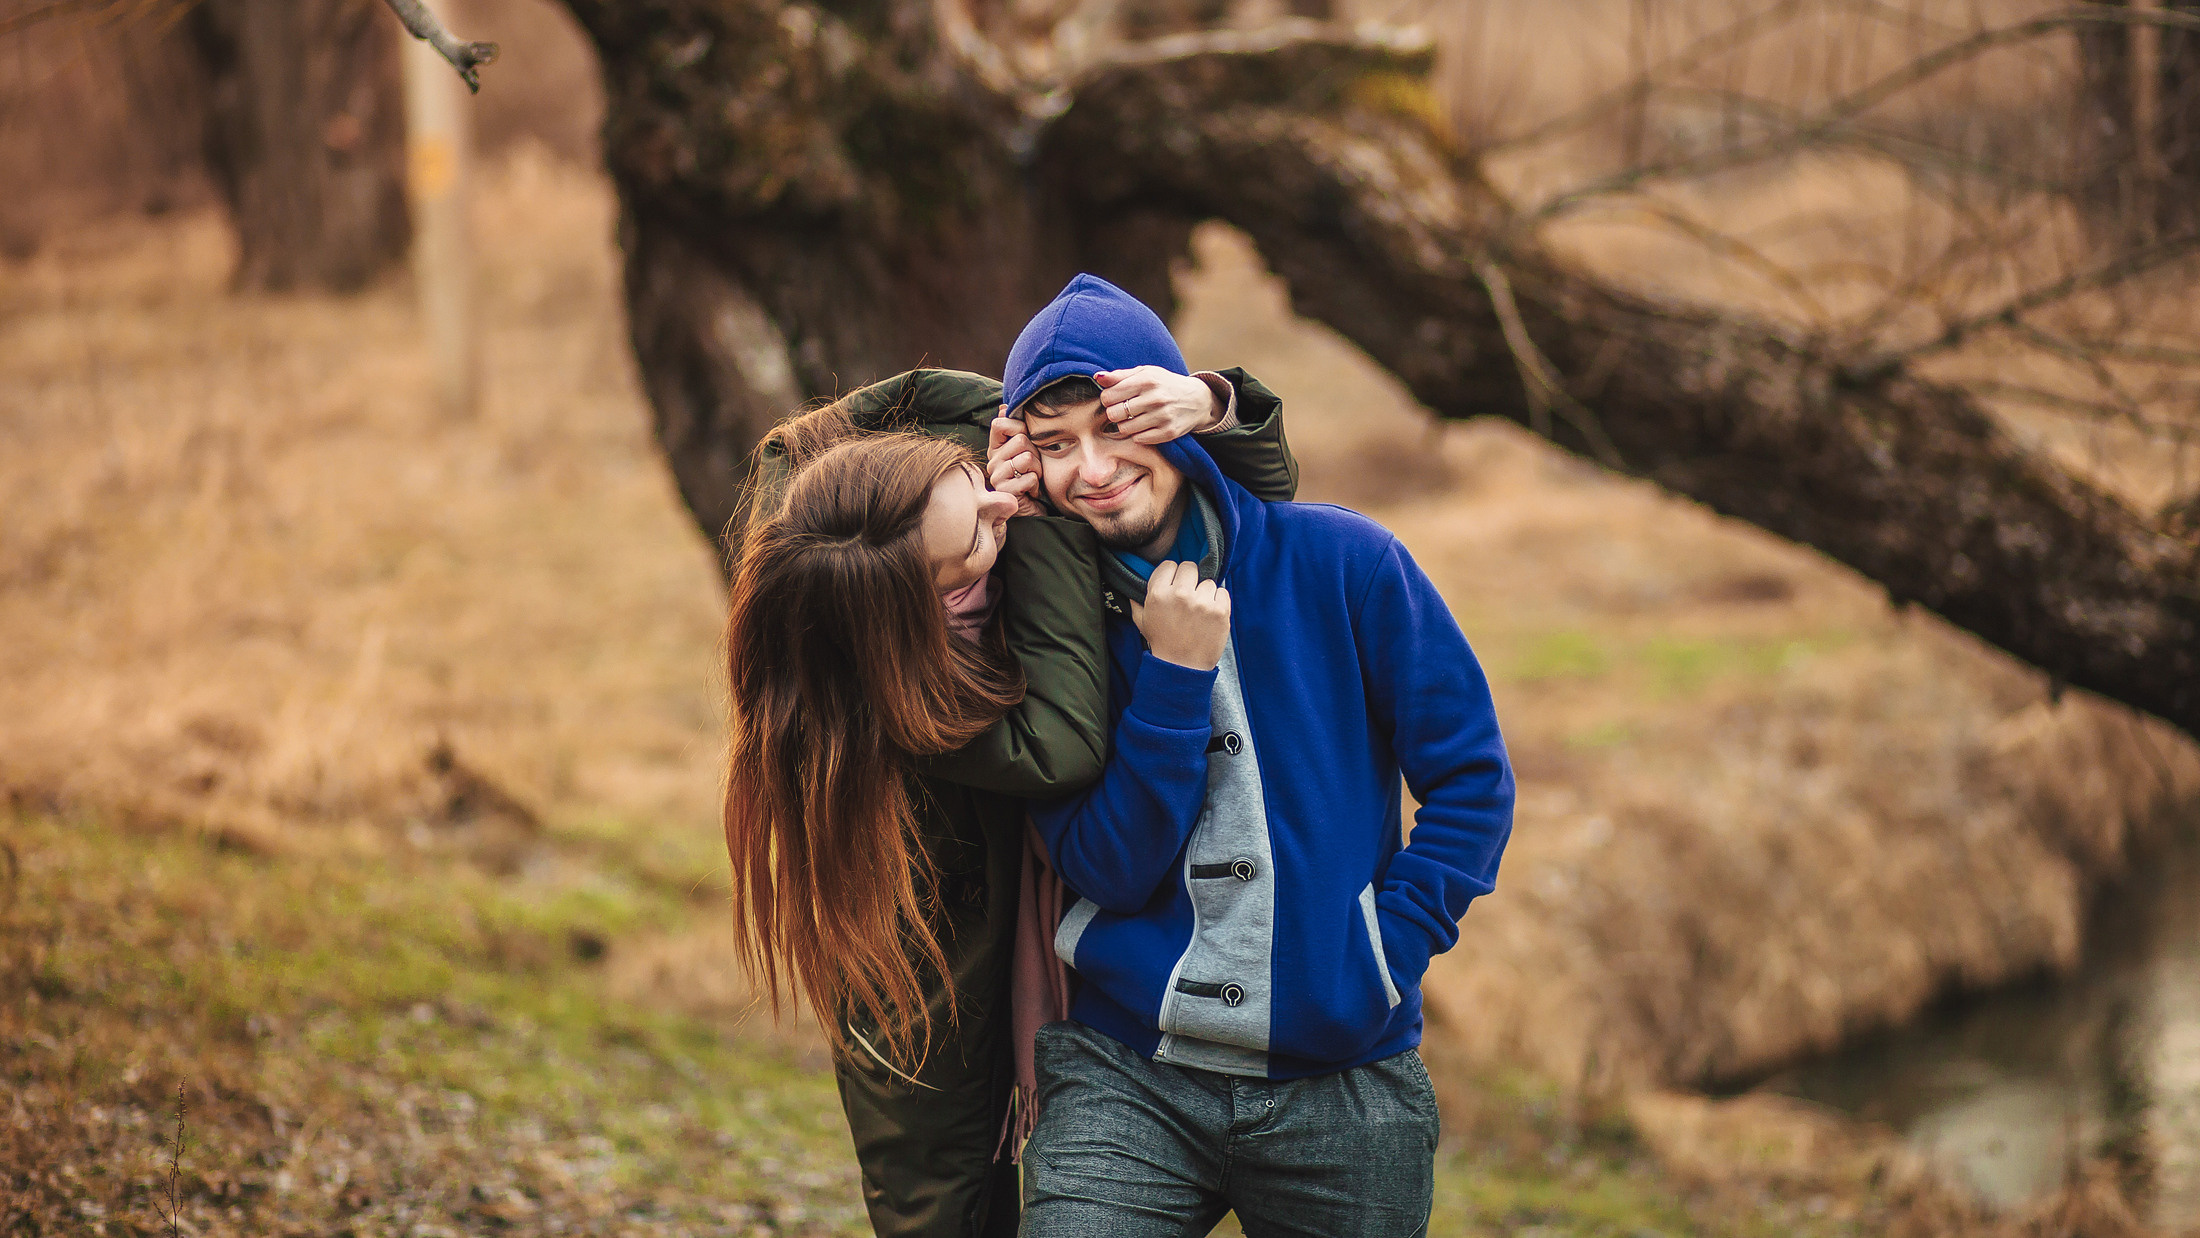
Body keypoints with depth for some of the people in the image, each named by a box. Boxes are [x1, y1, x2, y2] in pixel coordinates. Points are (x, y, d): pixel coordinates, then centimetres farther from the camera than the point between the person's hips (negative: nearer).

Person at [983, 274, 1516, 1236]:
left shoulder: (1339, 563, -3)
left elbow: (1471, 778, 1)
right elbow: (1106, 870, -8)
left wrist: (1389, 952, -8)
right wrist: (1176, 676, -14)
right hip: (1122, 1080, 0)